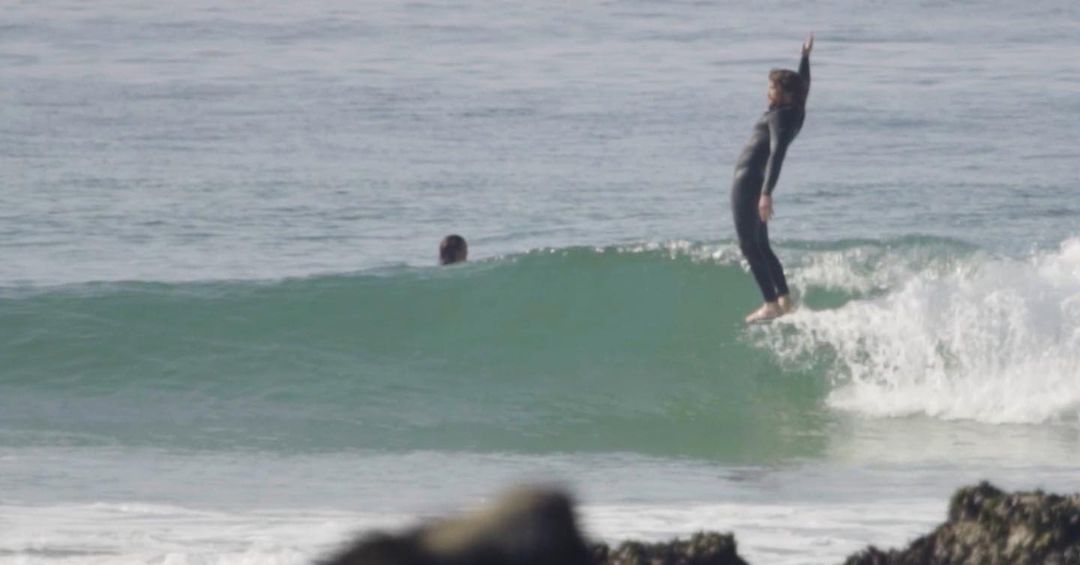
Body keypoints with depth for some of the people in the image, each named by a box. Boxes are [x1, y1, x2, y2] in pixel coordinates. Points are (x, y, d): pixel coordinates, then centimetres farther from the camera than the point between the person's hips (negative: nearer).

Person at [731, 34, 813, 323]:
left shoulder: (781, 116, -16)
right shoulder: (796, 112, 10)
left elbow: (777, 152, -27)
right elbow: (803, 85, 32)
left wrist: (767, 193, -36)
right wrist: (805, 57, 45)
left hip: (749, 179, -10)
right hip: (757, 182, 10)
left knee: (749, 246, -9)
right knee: (761, 246, 16)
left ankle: (772, 305, -13)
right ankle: (785, 300, 16)